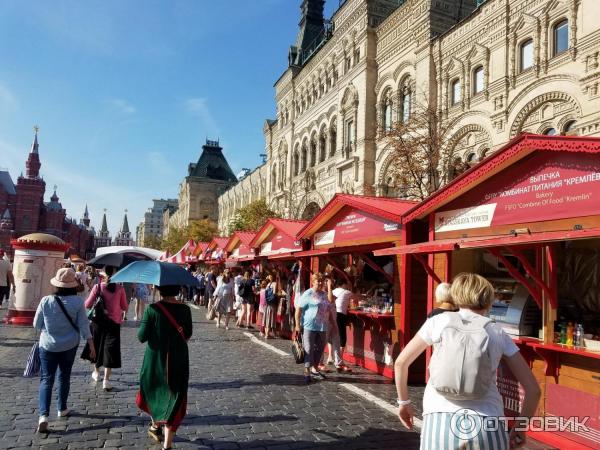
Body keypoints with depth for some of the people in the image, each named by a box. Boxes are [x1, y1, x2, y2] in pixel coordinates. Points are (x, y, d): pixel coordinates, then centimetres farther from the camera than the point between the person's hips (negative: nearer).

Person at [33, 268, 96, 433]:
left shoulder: (46, 301, -13)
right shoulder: (78, 301, -15)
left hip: (48, 345, 0)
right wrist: (91, 344, -2)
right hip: (70, 345, 1)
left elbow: (36, 324, -2)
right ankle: (62, 409, 31)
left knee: (46, 379, 6)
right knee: (64, 377, 18)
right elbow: (83, 325, -11)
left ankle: (43, 415, -8)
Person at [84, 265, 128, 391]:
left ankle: (96, 372, 40)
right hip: (114, 323, -1)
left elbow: (87, 305, -7)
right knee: (110, 349, 3)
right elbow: (124, 307, -2)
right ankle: (106, 380, -1)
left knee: (97, 347, 21)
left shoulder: (98, 287, -9)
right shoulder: (120, 288, -9)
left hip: (98, 322, 1)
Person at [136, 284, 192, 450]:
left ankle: (156, 426, 46)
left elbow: (142, 337, -10)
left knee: (153, 391, 26)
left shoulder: (152, 309, -15)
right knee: (173, 399, 9)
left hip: (155, 359, 0)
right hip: (178, 360, 0)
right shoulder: (185, 309, -7)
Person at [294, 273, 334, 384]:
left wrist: (329, 286, -6)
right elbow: (298, 309, -8)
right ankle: (307, 372, 4)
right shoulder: (307, 294, -6)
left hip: (322, 327, 6)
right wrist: (298, 325, -13)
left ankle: (314, 369, 30)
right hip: (309, 326, -6)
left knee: (319, 349, 14)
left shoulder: (324, 294, 11)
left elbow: (330, 300, -11)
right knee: (309, 349, -3)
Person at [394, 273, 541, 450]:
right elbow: (533, 389, 12)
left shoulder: (439, 320, 10)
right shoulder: (498, 333, 13)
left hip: (440, 422, -1)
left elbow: (401, 362, 14)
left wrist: (404, 402, 27)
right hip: (487, 426, 2)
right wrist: (520, 429, 25)